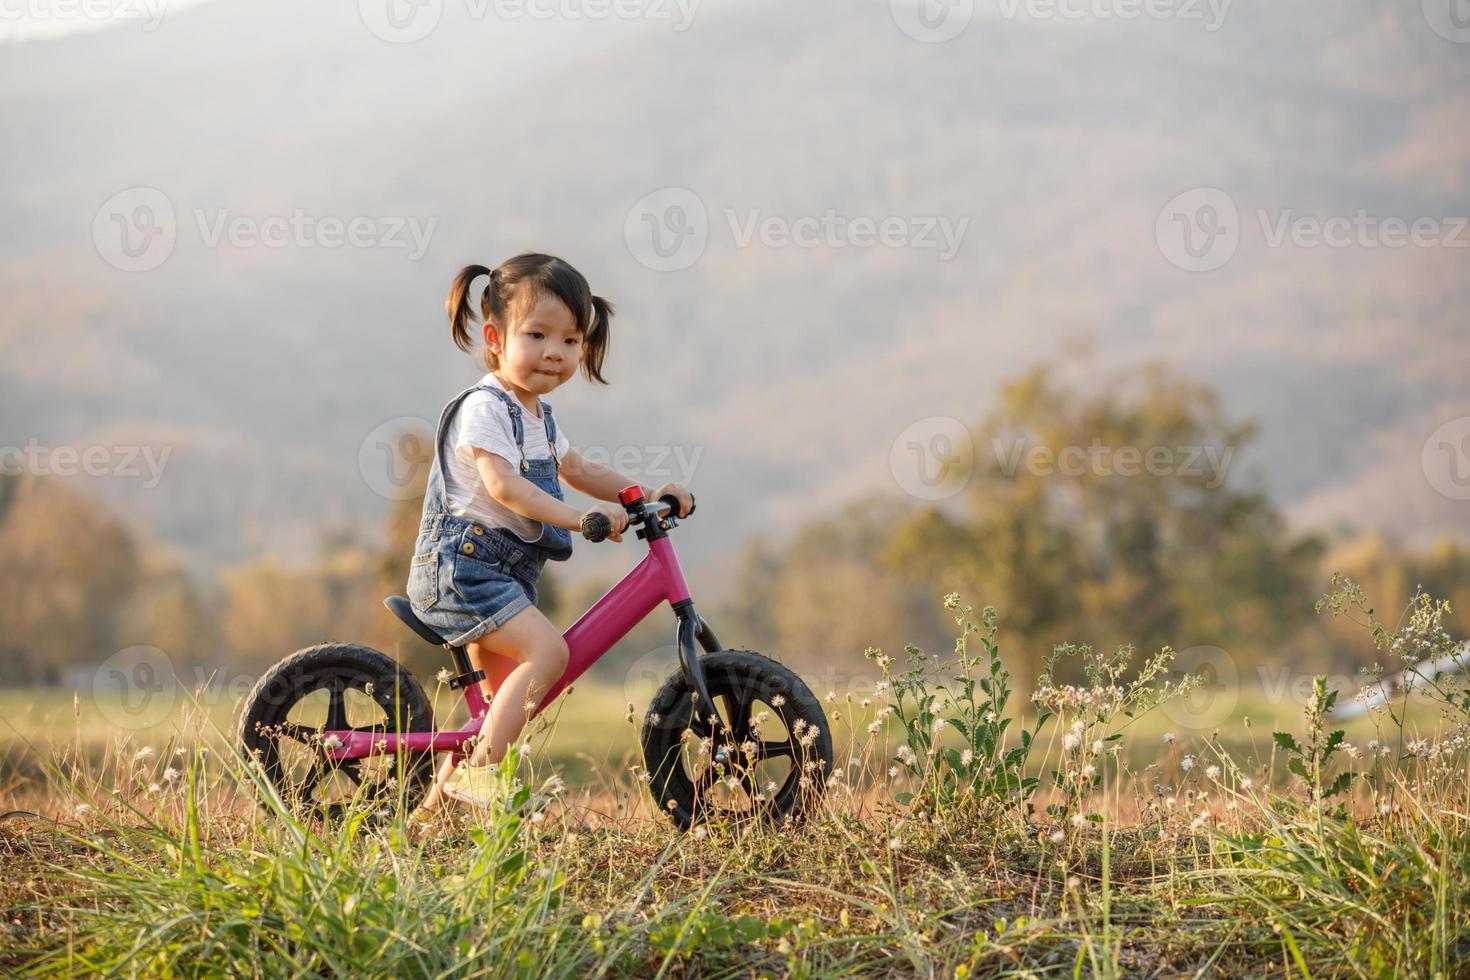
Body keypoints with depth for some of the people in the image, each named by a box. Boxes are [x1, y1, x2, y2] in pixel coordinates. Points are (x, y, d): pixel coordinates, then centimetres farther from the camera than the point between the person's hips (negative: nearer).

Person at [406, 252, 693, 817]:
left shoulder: (537, 415, 17)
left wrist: (648, 495, 16)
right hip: (459, 563, -10)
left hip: (503, 571, 10)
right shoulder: (484, 406, -14)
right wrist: (576, 517, -34)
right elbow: (501, 483, -25)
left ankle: (436, 802, 19)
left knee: (499, 695, 12)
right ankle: (480, 771, -24)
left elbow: (577, 471, 27)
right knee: (547, 649, -25)